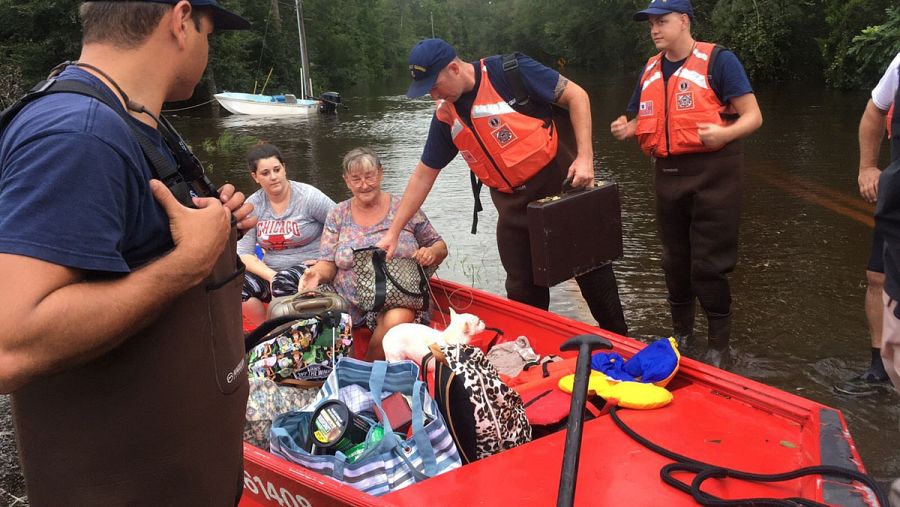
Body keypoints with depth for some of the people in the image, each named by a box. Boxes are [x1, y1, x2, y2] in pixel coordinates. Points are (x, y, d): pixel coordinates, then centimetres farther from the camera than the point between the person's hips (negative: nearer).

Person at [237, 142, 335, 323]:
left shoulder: (308, 197, -8)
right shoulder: (252, 205, 2)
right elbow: (243, 254, -4)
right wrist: (270, 276, -19)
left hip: (309, 268, -4)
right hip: (270, 271, 4)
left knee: (283, 283, -36)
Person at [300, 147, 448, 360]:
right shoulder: (338, 215, 11)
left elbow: (440, 247, 12)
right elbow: (328, 263, 7)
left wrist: (431, 253, -10)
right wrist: (318, 273, -15)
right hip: (351, 306, 1)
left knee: (396, 320, -36)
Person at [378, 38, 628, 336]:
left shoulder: (508, 72, -15)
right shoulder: (445, 116, 2)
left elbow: (576, 96, -11)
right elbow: (424, 174, 9)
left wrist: (585, 156, -18)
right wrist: (394, 232, 8)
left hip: (560, 184, -4)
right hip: (512, 207, 5)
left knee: (594, 275, 6)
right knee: (522, 292, 7)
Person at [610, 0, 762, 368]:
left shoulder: (718, 60, -7)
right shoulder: (650, 69, 12)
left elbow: (753, 116, -10)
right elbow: (643, 119, 21)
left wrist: (725, 133, -30)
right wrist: (626, 129, -3)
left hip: (712, 174, -6)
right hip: (668, 175, 6)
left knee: (708, 265, -3)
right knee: (675, 261, 14)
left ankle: (719, 346, 12)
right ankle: (681, 333, 31)